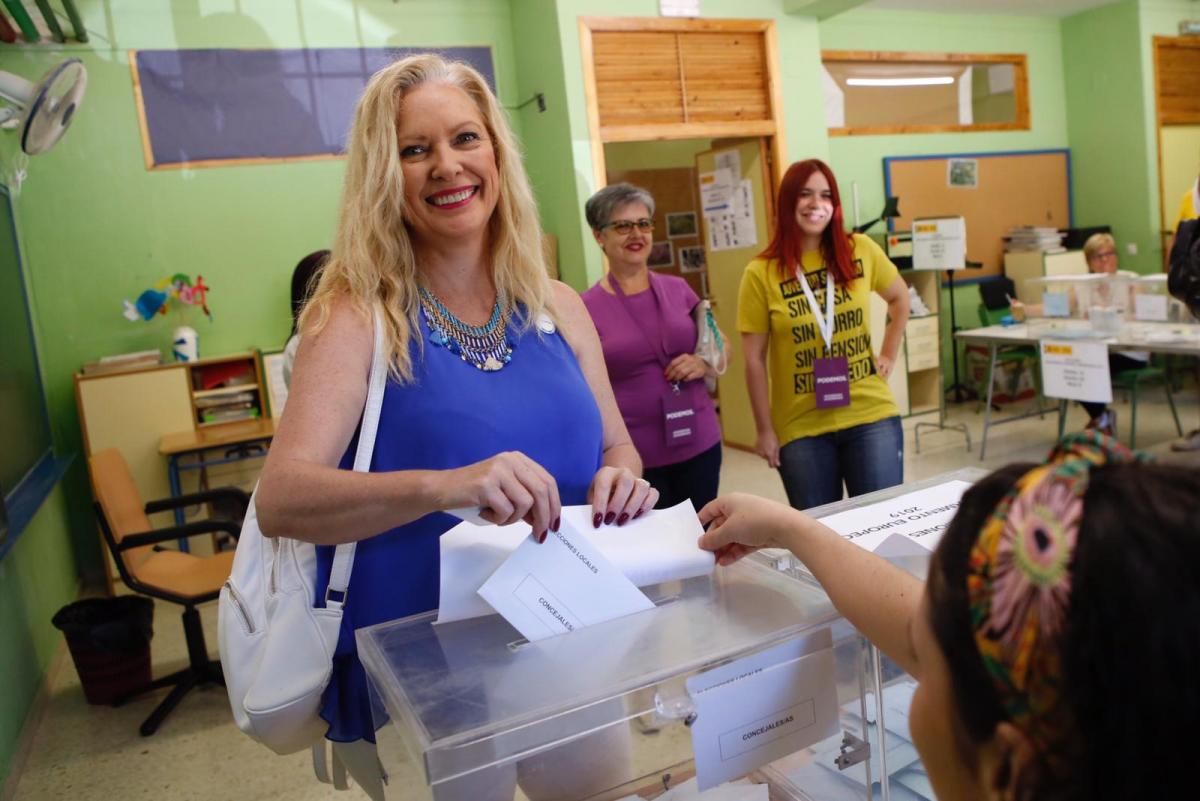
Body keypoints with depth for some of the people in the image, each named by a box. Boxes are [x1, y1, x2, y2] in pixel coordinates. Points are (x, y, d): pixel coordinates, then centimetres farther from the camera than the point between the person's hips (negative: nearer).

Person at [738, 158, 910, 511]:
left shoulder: (861, 250, 0)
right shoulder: (761, 274, -7)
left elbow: (900, 298, 19)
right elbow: (754, 360, -4)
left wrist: (889, 355, 10)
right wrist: (765, 430, -3)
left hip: (872, 416, 2)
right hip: (801, 428, -2)